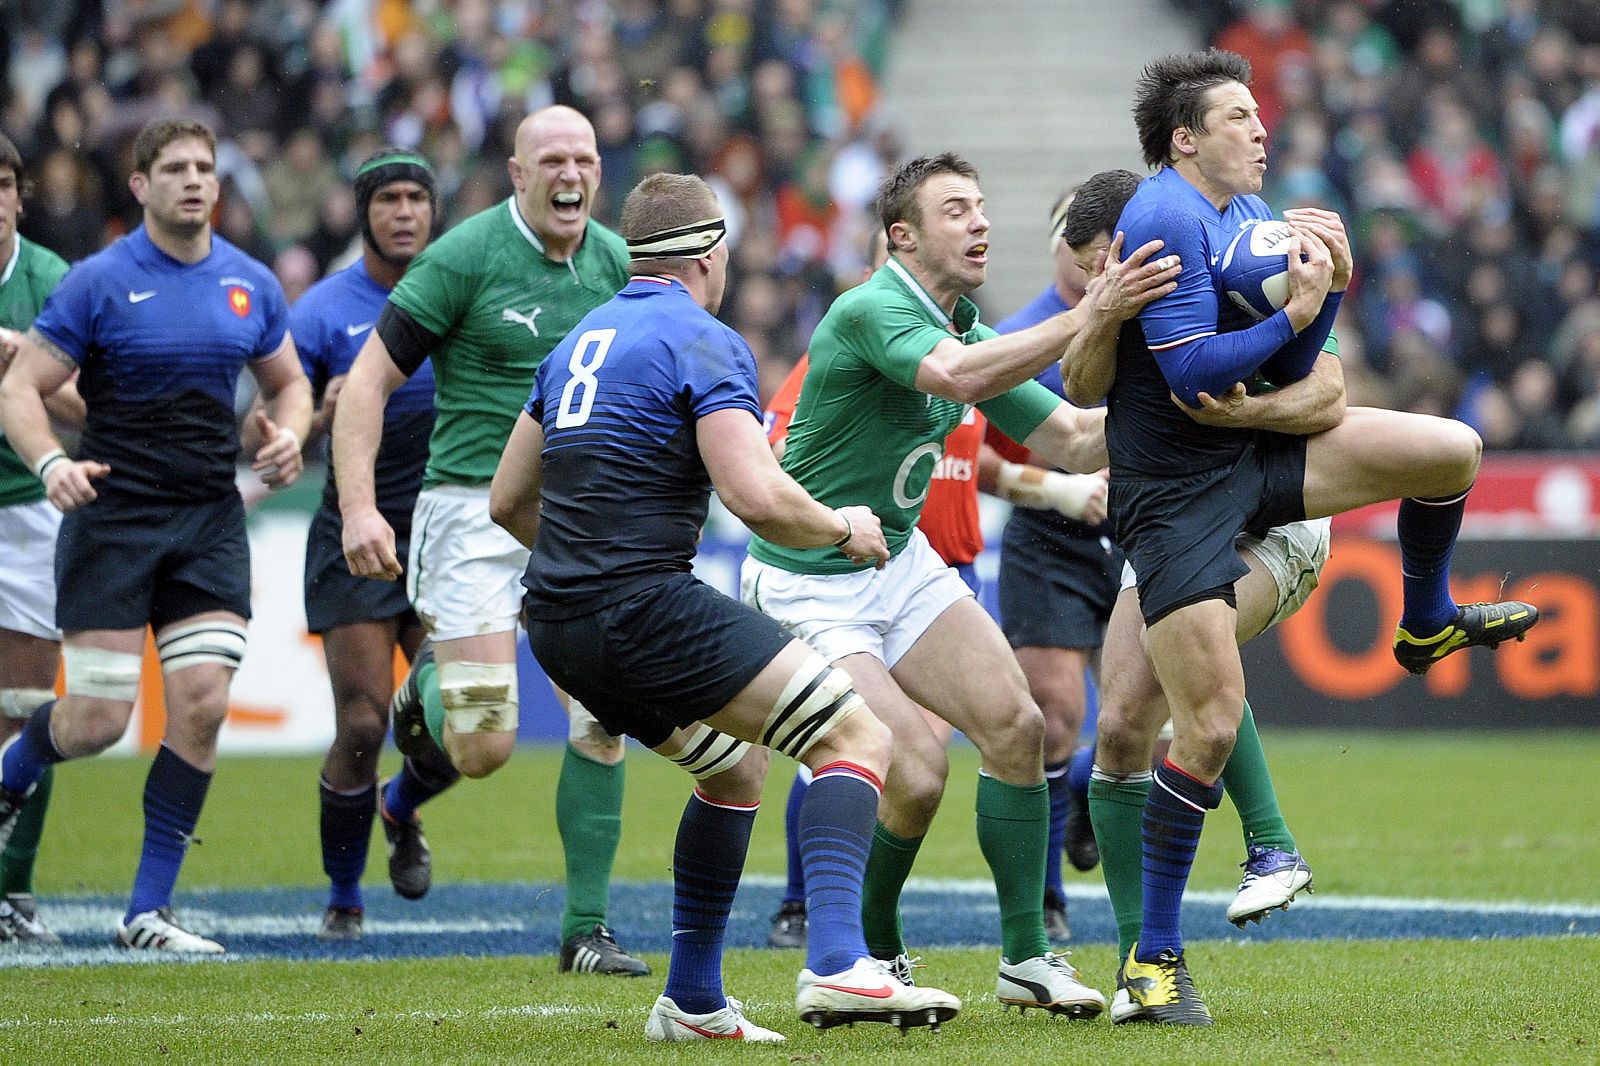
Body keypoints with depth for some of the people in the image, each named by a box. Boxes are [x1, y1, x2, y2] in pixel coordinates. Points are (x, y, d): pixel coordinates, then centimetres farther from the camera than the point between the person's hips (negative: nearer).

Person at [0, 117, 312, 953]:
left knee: (202, 704, -9)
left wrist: (288, 436, -2)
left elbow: (288, 383, 20)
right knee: (99, 720, -7)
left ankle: (149, 910, 0)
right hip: (112, 514, -4)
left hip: (210, 522, 4)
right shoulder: (98, 282, -6)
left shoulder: (251, 284, 7)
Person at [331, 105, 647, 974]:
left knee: (603, 721, -6)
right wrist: (357, 505, -17)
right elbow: (369, 379, -8)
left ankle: (585, 929, 4)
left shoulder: (617, 263, 6)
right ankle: (422, 696, 25)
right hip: (474, 511, -4)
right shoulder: (465, 257, -10)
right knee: (484, 745, -12)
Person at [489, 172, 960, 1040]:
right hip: (644, 605, -9)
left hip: (557, 625, 9)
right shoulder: (703, 343, -7)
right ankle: (836, 964, -23)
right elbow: (758, 498, -19)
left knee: (735, 766, 28)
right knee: (857, 738, -6)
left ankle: (692, 1000, 25)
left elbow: (508, 499, 24)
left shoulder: (582, 342, 19)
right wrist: (843, 530, 0)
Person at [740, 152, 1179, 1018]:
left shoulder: (970, 335, 5)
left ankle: (1025, 956, 2)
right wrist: (1091, 317, -46)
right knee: (915, 775, -17)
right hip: (809, 585, -8)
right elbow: (958, 378, -41)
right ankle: (870, 957, 8)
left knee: (1015, 724, -7)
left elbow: (1075, 443, 8)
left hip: (902, 564, 8)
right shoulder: (870, 311, -22)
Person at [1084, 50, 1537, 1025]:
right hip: (1175, 494, -8)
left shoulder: (1253, 215, 10)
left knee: (1453, 450, 1)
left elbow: (1288, 373, 10)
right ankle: (1154, 959, 0)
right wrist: (1295, 313, -20)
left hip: (1254, 459, 8)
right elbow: (1190, 374, -25)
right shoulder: (1166, 219, -18)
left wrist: (1332, 282, -4)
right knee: (1211, 727, -12)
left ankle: (1427, 624, 30)